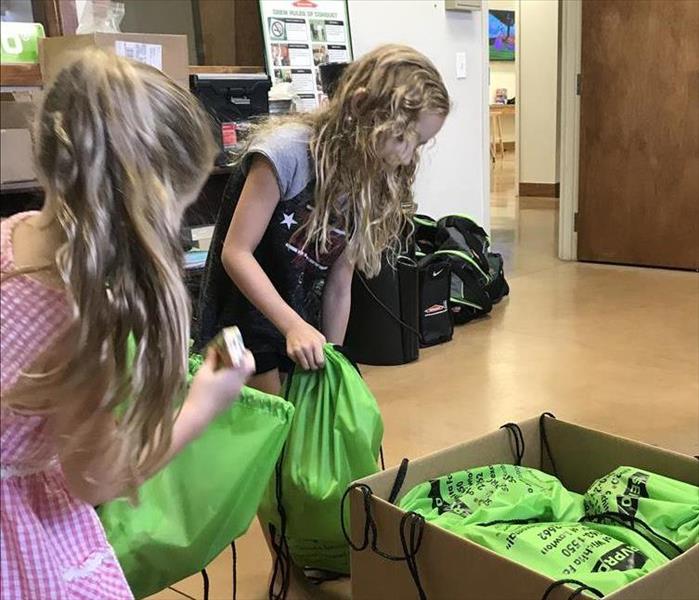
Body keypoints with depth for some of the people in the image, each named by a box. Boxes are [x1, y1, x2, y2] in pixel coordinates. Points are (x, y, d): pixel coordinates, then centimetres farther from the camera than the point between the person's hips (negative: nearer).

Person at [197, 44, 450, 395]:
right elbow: (236, 253, -19)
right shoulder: (288, 150, -18)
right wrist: (294, 325, -27)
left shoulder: (374, 185, 3)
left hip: (303, 327, 6)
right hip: (245, 324, -6)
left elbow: (338, 287, 4)